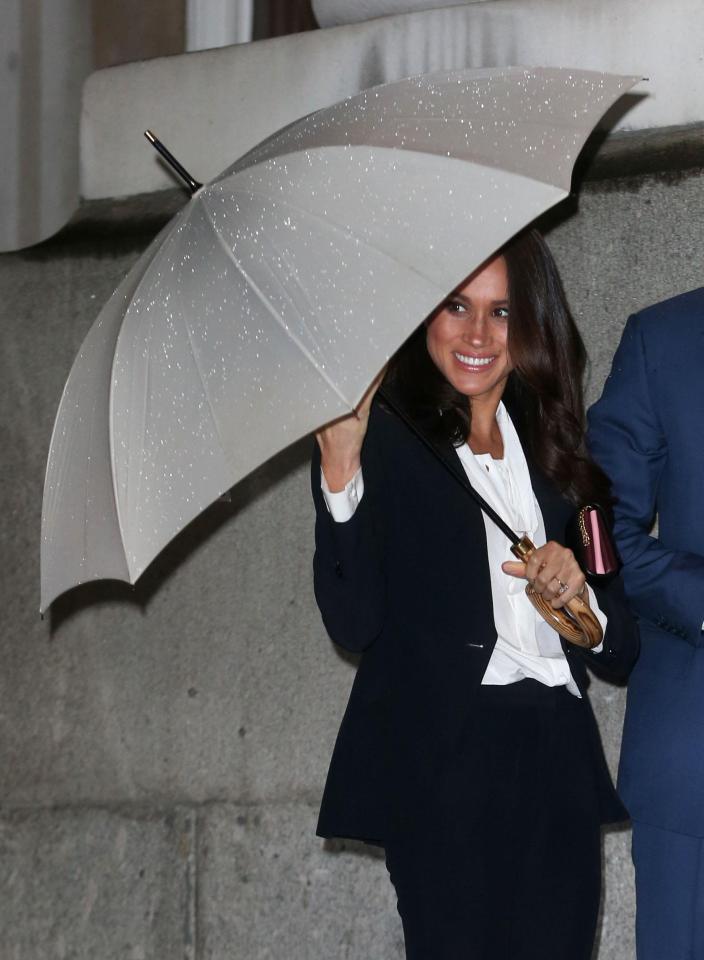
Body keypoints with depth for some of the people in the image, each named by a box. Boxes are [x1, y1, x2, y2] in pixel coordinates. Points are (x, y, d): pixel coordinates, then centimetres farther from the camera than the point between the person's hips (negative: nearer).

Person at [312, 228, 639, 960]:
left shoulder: (560, 454, 17)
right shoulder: (384, 438, 2)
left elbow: (622, 649, 16)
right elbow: (352, 623, -11)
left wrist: (580, 593, -5)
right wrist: (340, 469, -20)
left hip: (557, 777, 4)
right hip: (442, 769, -4)